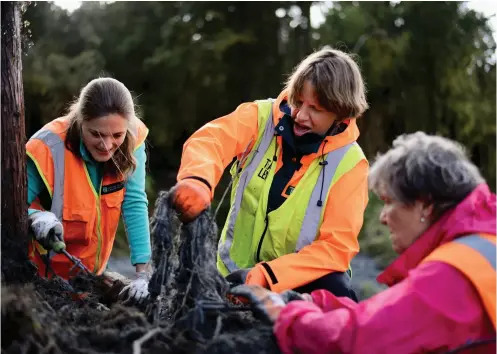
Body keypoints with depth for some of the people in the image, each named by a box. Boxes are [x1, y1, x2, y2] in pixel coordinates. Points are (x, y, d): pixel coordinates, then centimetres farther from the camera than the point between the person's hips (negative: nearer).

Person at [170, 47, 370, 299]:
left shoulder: (349, 162, -12)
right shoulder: (263, 117, -7)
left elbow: (337, 246, -15)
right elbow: (210, 139, -24)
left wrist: (269, 276, -26)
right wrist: (197, 180, -48)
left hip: (302, 277, -2)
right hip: (237, 272, 3)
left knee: (337, 298, -30)